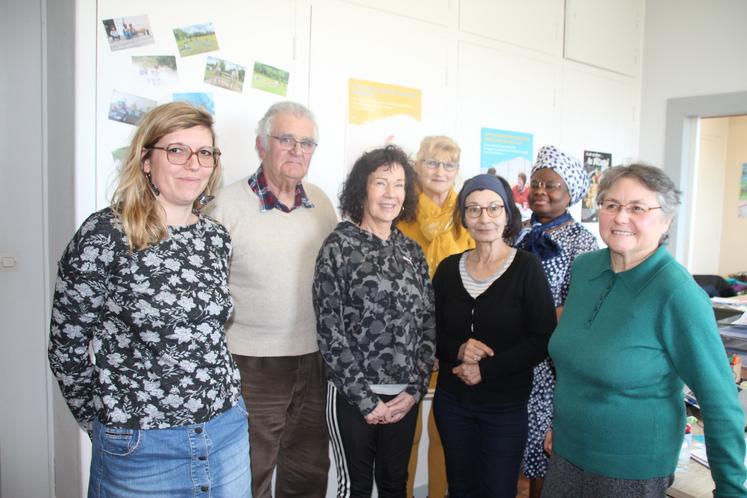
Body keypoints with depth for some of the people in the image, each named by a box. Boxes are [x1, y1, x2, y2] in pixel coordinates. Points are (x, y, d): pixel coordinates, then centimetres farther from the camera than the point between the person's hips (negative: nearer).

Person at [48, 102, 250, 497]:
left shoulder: (217, 238, 2)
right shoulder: (105, 235, -14)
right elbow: (66, 348, -6)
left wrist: (222, 407, 13)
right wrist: (104, 424, 3)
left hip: (227, 431, 5)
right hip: (139, 447, -4)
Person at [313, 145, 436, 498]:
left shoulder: (411, 251, 7)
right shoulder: (339, 247, -7)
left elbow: (427, 324, 7)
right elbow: (330, 332, -11)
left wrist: (415, 389, -3)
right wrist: (365, 399, -12)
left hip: (404, 395, 4)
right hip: (354, 395, -4)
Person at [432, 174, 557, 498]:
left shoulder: (526, 268, -9)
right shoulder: (448, 268, 2)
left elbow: (543, 340, -11)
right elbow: (431, 332, 6)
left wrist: (487, 369, -17)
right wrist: (457, 350, -14)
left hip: (506, 406, -3)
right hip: (451, 401, 3)